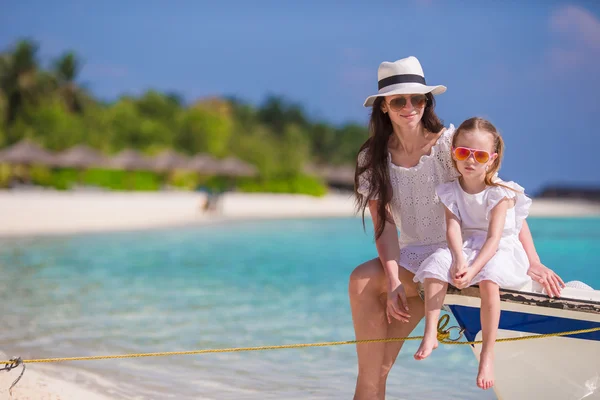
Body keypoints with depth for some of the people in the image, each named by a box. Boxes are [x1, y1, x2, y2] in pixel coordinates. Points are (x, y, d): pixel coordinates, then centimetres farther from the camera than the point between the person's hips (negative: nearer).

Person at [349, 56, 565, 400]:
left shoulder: (450, 144, -9)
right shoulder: (372, 160, 2)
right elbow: (384, 225, -6)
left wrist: (533, 262, -21)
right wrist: (393, 280, -23)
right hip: (413, 257, 4)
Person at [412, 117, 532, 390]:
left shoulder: (499, 193, -13)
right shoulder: (450, 191, 0)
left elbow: (494, 237, -21)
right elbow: (453, 227, -12)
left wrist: (473, 269, -35)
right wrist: (459, 259, -32)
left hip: (499, 249, -4)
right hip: (465, 246, 4)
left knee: (489, 278, -35)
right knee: (436, 263, -26)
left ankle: (487, 353, -27)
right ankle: (430, 334, -24)